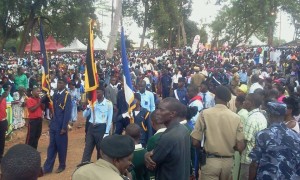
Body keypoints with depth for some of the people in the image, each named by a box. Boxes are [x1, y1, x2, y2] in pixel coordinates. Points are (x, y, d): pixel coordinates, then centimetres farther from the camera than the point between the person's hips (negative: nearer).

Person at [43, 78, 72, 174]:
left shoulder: (67, 96, -11)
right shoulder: (55, 94, 9)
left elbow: (67, 112, -14)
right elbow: (53, 109, 13)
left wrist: (64, 127, -16)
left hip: (61, 126, -6)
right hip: (53, 124, 6)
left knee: (61, 146, 6)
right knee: (52, 146, 9)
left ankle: (62, 166, 22)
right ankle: (47, 167, 13)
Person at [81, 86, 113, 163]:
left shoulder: (108, 103, -6)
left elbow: (109, 119, -4)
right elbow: (85, 115, 9)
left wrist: (106, 132, -7)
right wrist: (88, 107, -11)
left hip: (101, 128, -4)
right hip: (91, 127, 4)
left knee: (101, 150, 8)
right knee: (87, 150, 4)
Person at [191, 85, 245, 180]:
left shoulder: (205, 113, -8)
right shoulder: (236, 117, -3)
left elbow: (195, 142, -9)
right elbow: (240, 147, -5)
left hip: (210, 161, -3)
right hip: (228, 161, 3)